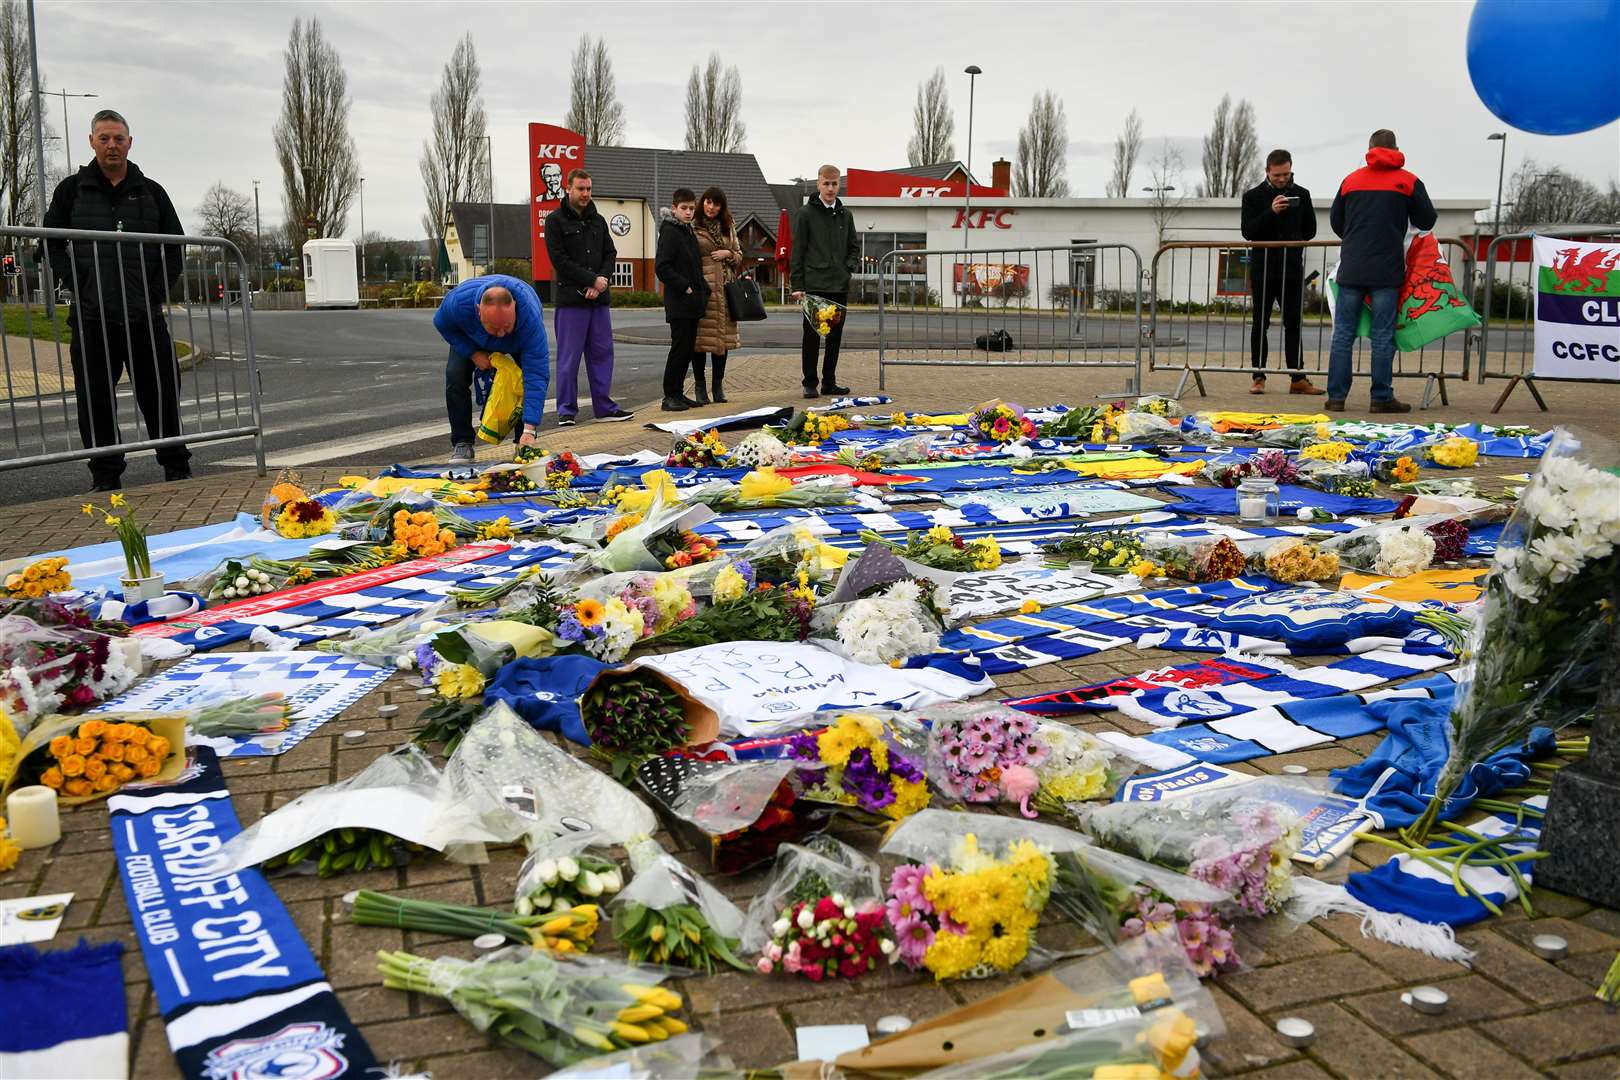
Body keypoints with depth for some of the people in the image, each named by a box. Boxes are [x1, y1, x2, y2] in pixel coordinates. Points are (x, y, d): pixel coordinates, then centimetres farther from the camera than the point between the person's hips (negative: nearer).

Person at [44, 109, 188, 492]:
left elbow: (175, 246, 13)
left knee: (162, 393, 3)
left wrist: (157, 292, 1)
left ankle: (177, 468, 14)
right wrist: (78, 288, -4)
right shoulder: (72, 190, 8)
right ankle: (105, 476, 10)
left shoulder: (151, 191, 10)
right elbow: (51, 244, 8)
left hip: (145, 316, 0)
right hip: (91, 317, 0)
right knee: (96, 399, 2)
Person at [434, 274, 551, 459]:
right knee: (455, 374, -18)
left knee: (530, 376, -20)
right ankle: (461, 444, -5)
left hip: (518, 342, -1)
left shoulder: (531, 319, -47)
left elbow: (536, 374, -48)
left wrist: (529, 431, -54)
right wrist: (473, 353, -27)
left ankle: (524, 444, -3)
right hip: (472, 338, 1)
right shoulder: (458, 301, -42)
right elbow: (442, 324, -16)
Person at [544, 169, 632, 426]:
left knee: (602, 353, 6)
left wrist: (601, 281, -8)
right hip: (570, 299, -5)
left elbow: (610, 254, 11)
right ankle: (566, 410, 4)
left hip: (598, 299, 5)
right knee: (569, 357, -2)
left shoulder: (598, 221, 16)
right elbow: (560, 260, -10)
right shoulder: (556, 220, -2)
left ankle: (604, 407, 13)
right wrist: (593, 279, -13)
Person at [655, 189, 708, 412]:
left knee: (688, 349, 10)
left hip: (693, 303, 9)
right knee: (679, 348, -7)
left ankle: (677, 393, 17)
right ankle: (669, 396, -1)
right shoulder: (669, 232, -9)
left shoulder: (689, 232, 18)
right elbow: (662, 267, -18)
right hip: (679, 303, -9)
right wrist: (684, 287, -17)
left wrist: (703, 289, 10)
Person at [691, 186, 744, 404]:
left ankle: (718, 386, 16)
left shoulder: (728, 227, 16)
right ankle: (699, 387, 5)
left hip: (724, 288, 5)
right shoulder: (692, 227, 0)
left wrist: (728, 254, -1)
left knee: (723, 335, 7)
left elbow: (739, 256, 21)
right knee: (700, 337, -3)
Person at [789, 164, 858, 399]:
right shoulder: (805, 214, -1)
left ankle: (829, 382, 16)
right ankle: (810, 383, 6)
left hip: (840, 286, 5)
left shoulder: (845, 215, 12)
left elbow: (854, 247, 21)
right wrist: (797, 285, -8)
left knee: (835, 336, 8)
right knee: (812, 335, -2)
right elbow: (797, 252, -3)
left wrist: (849, 267, 1)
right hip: (814, 285, -4)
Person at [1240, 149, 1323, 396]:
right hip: (1263, 269, -2)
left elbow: (1310, 231, 14)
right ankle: (1259, 377, 8)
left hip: (1292, 269, 2)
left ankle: (1298, 378, 4)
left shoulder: (1301, 195, 8)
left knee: (1293, 324, 3)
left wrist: (1292, 241, 3)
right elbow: (1248, 232, -10)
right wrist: (1271, 212, -20)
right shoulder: (1253, 196, 0)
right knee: (1260, 324, 2)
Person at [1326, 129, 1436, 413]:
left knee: (1343, 333, 4)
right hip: (1387, 270, -2)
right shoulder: (1408, 181, 4)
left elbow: (1335, 222, 17)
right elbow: (1427, 221, 7)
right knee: (1383, 335, 1)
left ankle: (1336, 396, 2)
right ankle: (1382, 397, 1)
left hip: (1351, 268, 2)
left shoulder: (1351, 180, 11)